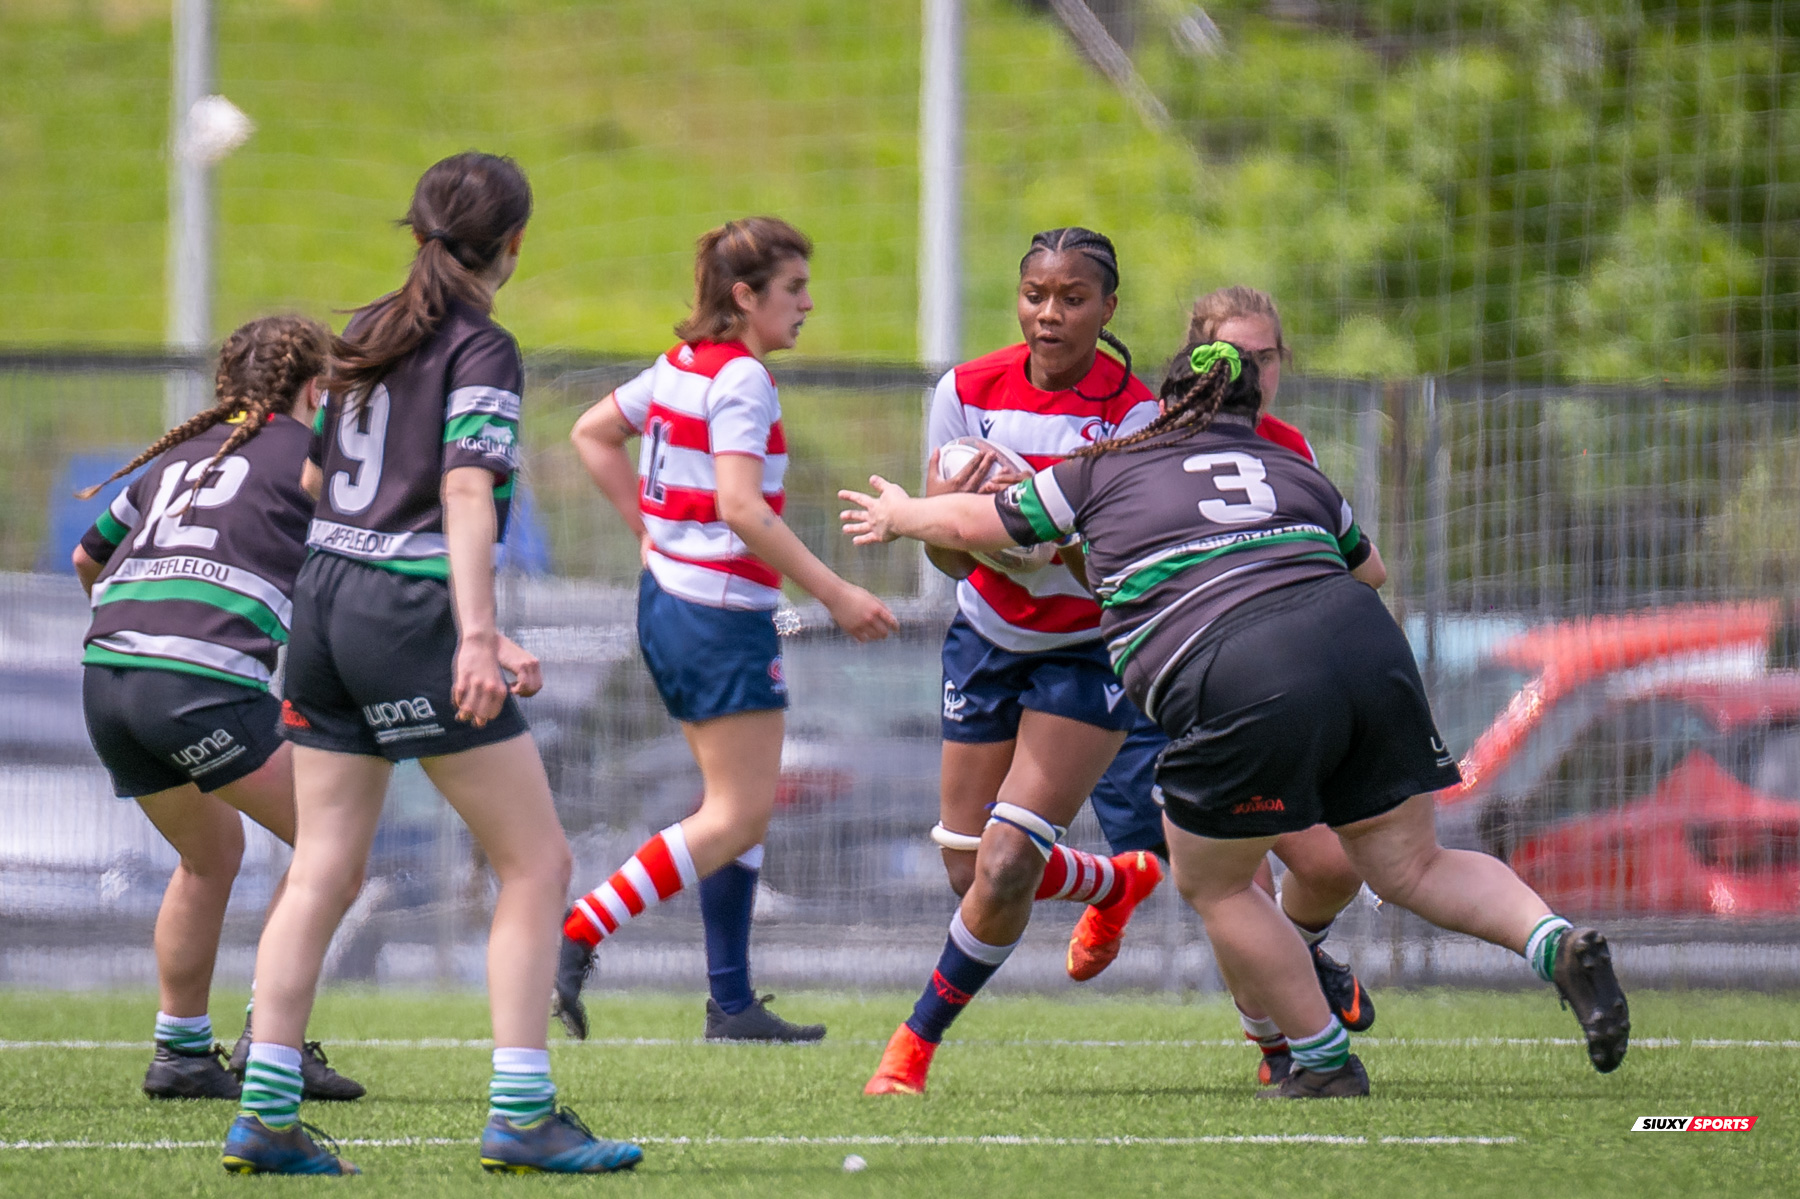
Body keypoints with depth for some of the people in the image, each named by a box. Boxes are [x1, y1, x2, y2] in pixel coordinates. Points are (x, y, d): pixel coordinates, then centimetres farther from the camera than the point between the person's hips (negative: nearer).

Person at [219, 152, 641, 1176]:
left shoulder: (370, 335, 14)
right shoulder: (481, 349, -8)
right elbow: (465, 495, -19)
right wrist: (477, 639, -27)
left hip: (326, 595, 8)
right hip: (409, 617, -8)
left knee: (324, 871, 9)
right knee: (537, 862, -1)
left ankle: (266, 1113, 4)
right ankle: (522, 1116, -6)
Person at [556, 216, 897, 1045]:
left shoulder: (682, 366, 11)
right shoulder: (741, 379, -16)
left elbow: (592, 433, 22)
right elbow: (741, 509, -24)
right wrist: (834, 595, -20)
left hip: (669, 598, 10)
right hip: (721, 613, -10)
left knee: (739, 805, 13)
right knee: (739, 815, -6)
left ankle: (732, 1005, 13)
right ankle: (577, 935, -14)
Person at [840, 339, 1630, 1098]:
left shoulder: (1109, 471, 21)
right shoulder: (1295, 471, 28)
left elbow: (971, 524, 33)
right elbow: (1365, 566, 47)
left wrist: (898, 515, 52)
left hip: (1239, 684, -4)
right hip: (1368, 646, 4)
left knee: (1212, 885, 17)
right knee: (1411, 867, 14)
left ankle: (1325, 1063, 16)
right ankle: (1557, 943, -9)